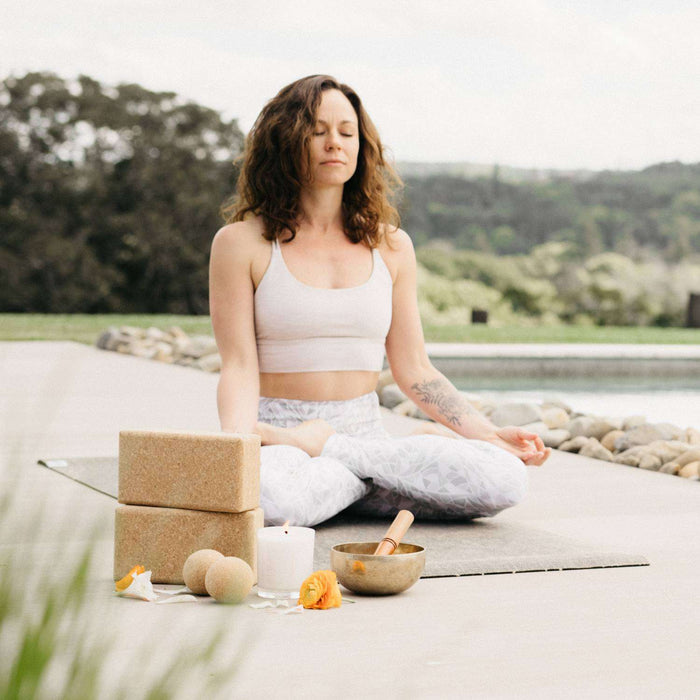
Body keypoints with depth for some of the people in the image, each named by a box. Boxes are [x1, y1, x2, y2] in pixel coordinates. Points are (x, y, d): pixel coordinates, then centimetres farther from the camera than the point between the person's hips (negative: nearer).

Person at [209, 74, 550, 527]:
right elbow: (240, 367, -6)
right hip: (275, 434, -4)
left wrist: (491, 434, 2)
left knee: (504, 480, -23)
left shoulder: (390, 246, 11)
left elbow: (414, 371, 12)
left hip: (364, 432, 4)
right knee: (260, 494, -42)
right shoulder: (242, 243, 1)